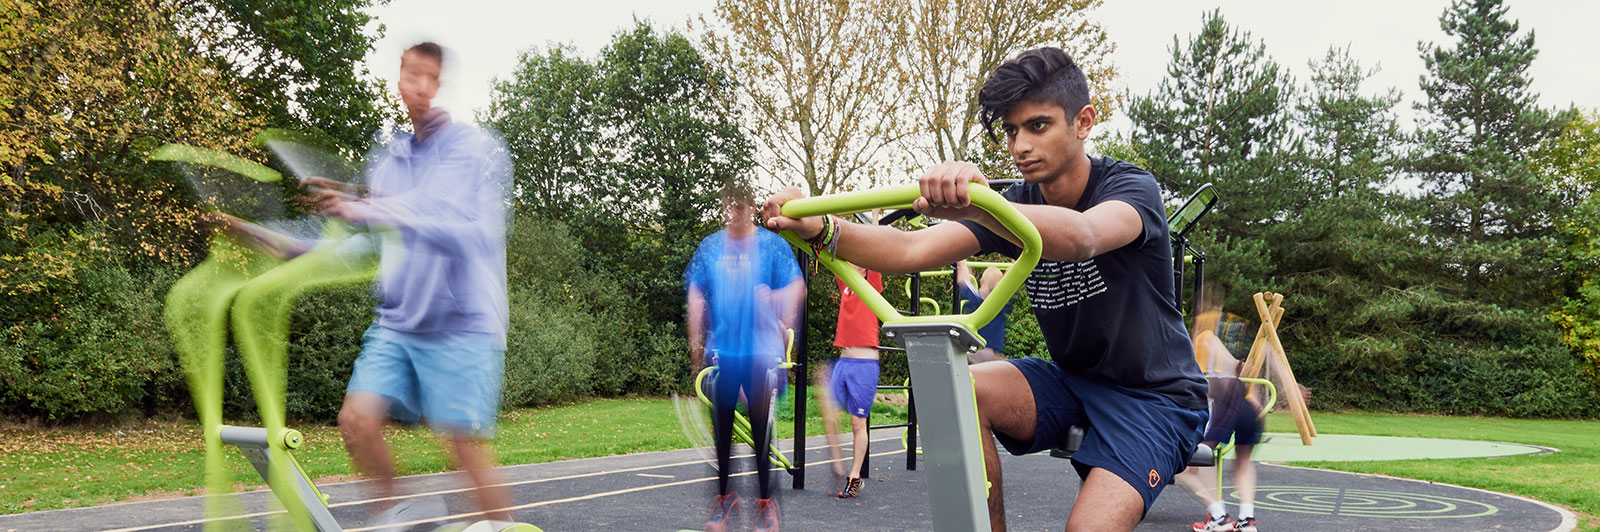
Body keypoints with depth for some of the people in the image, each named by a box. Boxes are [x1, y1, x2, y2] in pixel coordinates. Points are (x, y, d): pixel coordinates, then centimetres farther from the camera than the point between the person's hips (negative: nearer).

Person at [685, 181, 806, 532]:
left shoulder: (772, 244, 0)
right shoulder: (710, 246, 7)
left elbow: (796, 287, -3)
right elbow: (696, 294, 11)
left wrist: (773, 298, -23)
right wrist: (695, 340, 8)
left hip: (760, 349, -3)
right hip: (721, 348, 3)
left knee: (760, 427, 3)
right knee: (722, 427, 10)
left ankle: (765, 501, 14)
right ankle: (724, 497, 23)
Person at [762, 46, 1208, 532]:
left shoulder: (1131, 186, -16)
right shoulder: (1015, 205, -1)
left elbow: (1082, 237, -42)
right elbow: (913, 249, -16)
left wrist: (979, 204, -61)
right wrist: (817, 228, -34)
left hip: (1157, 394, -5)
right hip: (1073, 378, 5)